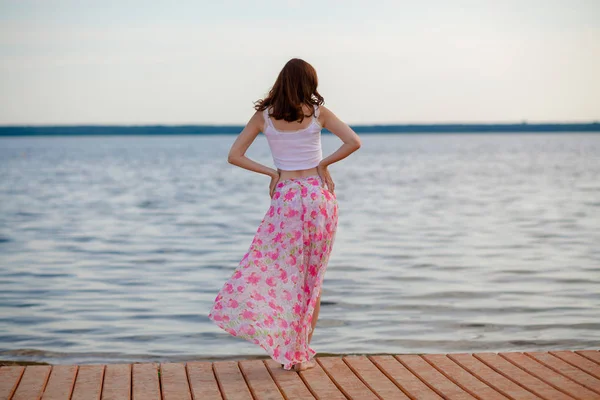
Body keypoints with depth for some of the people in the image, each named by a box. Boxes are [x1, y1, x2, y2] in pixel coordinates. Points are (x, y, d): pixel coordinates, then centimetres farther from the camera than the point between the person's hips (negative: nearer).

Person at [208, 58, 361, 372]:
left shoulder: (263, 116, 1)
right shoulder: (318, 113, -1)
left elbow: (234, 155, 0)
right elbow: (353, 142, -8)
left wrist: (272, 173, 2)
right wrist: (324, 164, 0)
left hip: (286, 197, 0)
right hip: (319, 194, 0)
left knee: (284, 272, 7)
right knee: (313, 276, 8)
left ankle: (289, 350, -3)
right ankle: (303, 353, 11)